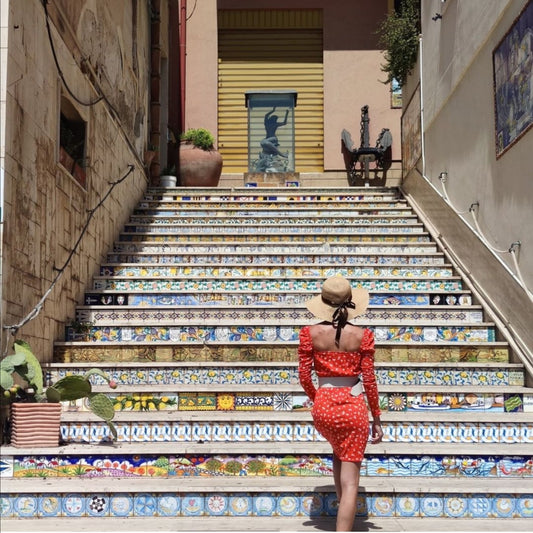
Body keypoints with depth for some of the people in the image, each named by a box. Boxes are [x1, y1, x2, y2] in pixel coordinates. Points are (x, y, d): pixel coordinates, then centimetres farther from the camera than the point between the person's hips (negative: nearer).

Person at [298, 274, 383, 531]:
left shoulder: (310, 333, -5)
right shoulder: (362, 335, -7)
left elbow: (304, 375, -2)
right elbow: (369, 380, -5)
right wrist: (376, 418, 5)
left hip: (323, 407, 3)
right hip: (354, 407, -2)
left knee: (339, 454, 34)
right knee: (350, 482, 3)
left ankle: (344, 511, 39)